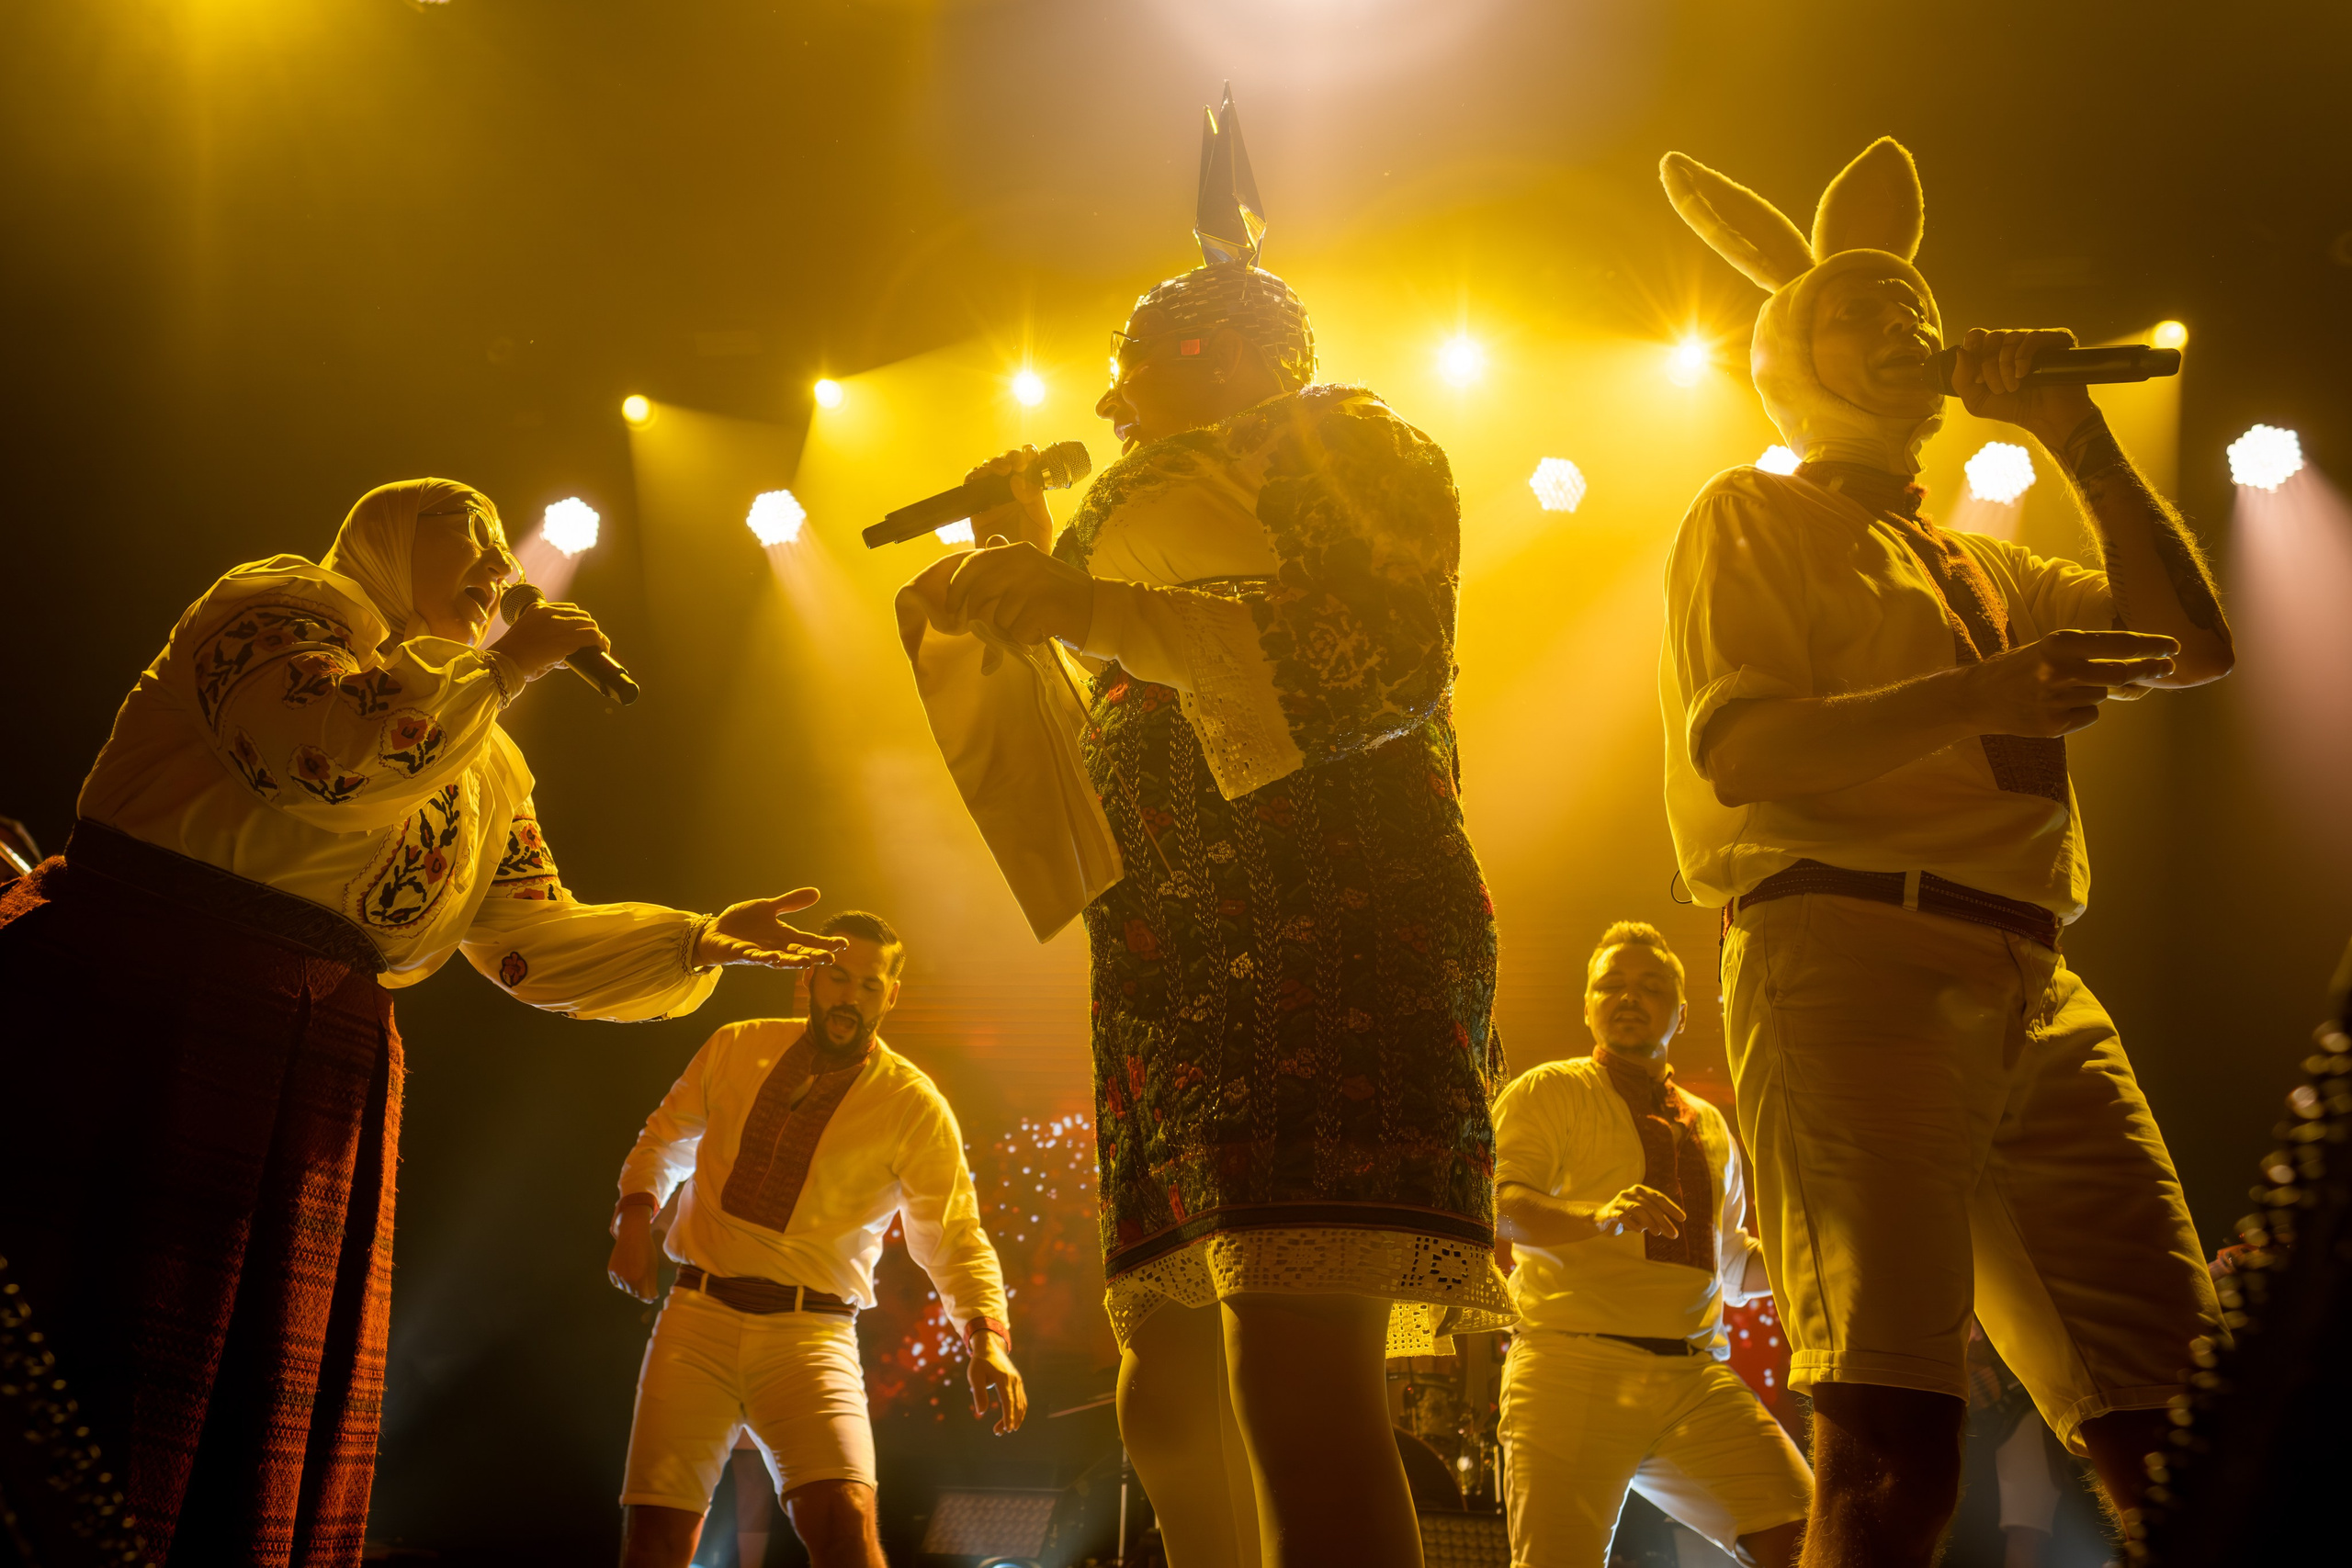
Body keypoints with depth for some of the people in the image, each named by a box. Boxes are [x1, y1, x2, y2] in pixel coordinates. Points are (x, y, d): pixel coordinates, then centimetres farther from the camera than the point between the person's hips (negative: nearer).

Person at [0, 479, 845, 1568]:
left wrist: (703, 941, 6)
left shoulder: (488, 768, 22)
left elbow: (534, 942, 17)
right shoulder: (282, 602, 1)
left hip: (321, 1068, 7)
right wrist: (502, 667, -8)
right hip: (145, 1009, -7)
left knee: (266, 1418, 5)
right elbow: (324, 747, -21)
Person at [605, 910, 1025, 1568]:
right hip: (697, 1315, 2)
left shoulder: (914, 1105, -1)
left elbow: (954, 1236, -1)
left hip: (811, 1333, -2)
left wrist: (987, 1337, -17)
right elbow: (665, 1138, 21)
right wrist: (636, 1212, 3)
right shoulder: (735, 1048, 7)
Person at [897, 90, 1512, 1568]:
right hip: (1174, 969, 8)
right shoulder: (1154, 519, 33)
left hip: (1329, 914, -8)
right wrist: (1030, 591, 26)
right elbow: (1110, 782, 29)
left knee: (1293, 1372, -23)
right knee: (1172, 1391, 4)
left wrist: (1094, 607, -13)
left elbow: (1392, 659, -9)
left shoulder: (1346, 439, 11)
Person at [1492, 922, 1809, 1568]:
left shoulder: (1710, 1125, 25)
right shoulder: (1547, 1091, 8)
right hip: (1576, 1363, -4)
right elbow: (1502, 1207, -9)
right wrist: (1599, 1217, -28)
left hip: (1697, 1376, 5)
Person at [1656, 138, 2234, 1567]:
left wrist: (2081, 439, 19)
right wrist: (1980, 697, -17)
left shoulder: (1986, 571, 31)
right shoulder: (1755, 516, 10)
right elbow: (1738, 750, -5)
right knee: (1895, 1442, -19)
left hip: (2034, 993, 7)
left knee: (2184, 1434, 2)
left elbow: (2196, 641, 24)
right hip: (1851, 959, -7)